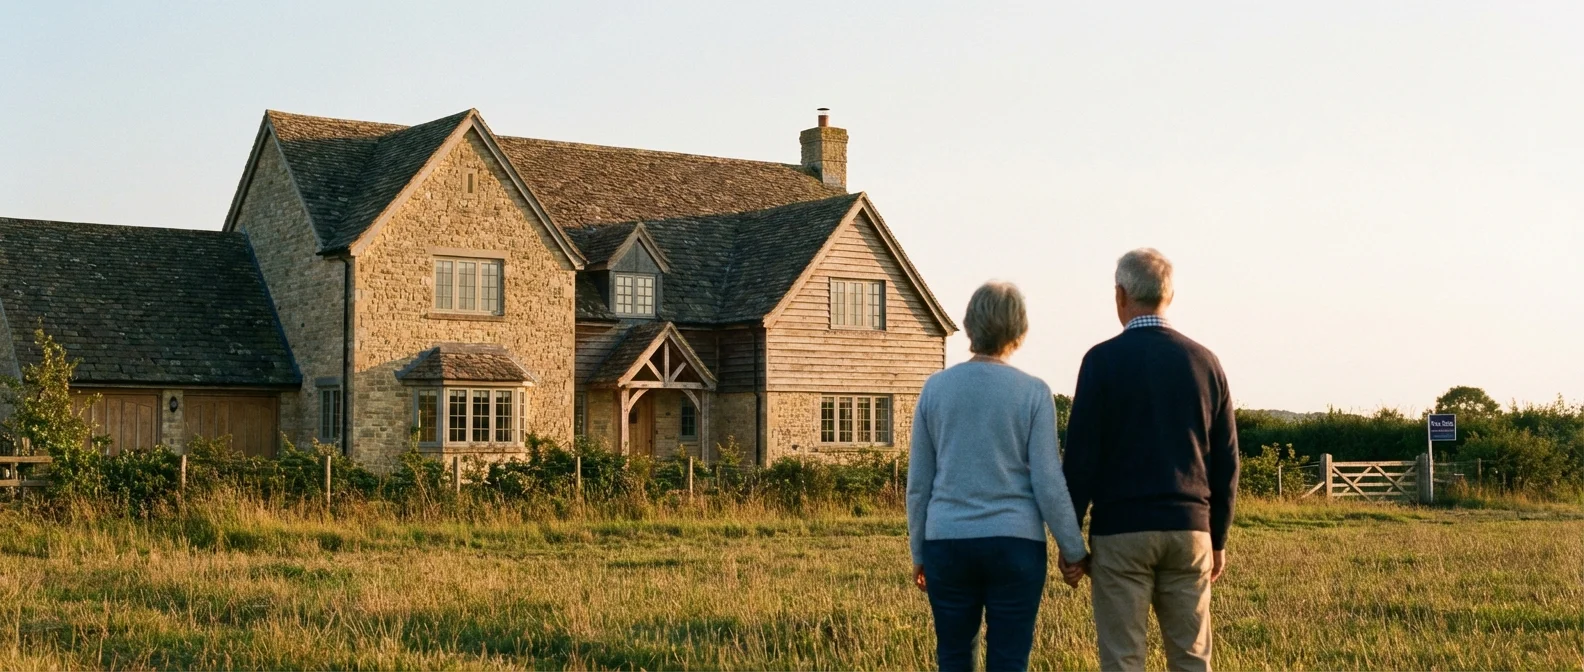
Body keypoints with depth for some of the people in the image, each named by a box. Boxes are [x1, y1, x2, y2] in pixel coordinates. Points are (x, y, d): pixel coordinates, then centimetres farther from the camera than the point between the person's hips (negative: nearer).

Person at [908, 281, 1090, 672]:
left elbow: (918, 483, 7)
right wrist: (1074, 550, 5)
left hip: (948, 542, 2)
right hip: (1015, 543, -2)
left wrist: (919, 552, 17)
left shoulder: (935, 388, 2)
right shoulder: (1033, 393, -5)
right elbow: (1048, 483, -6)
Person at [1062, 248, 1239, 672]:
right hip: (1188, 530, 4)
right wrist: (1218, 539, 17)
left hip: (1121, 530, -4)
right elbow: (1225, 461, 10)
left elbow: (1081, 457, -7)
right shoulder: (1204, 362, 7)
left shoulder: (1103, 360, -5)